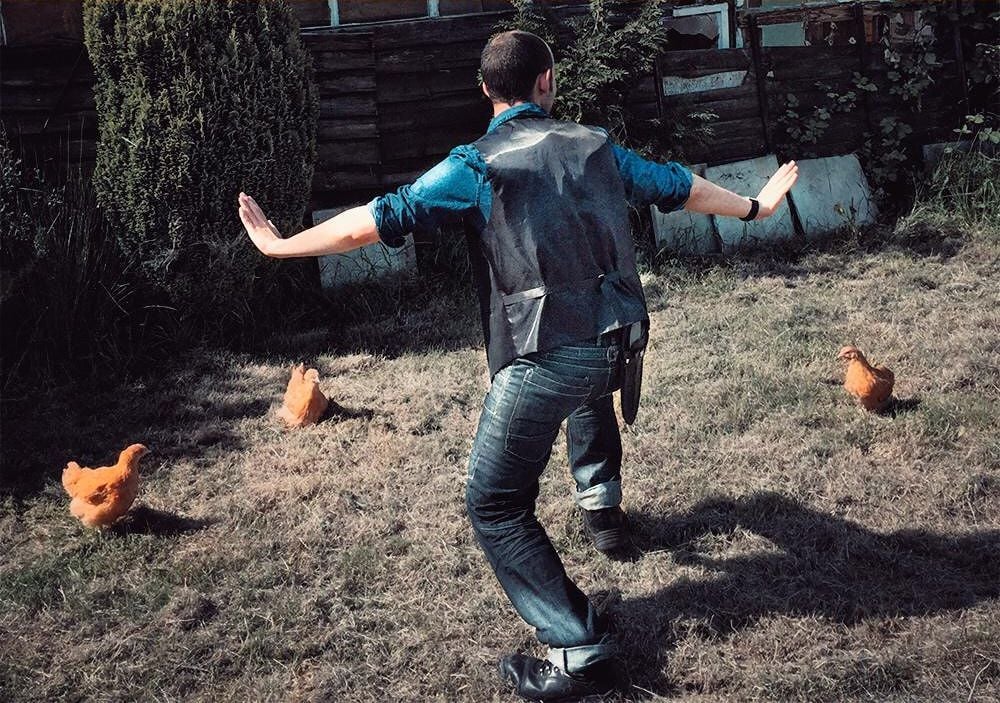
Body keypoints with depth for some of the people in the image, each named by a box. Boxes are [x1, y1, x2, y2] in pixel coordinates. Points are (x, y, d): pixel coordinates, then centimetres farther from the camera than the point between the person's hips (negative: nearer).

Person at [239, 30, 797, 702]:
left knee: (495, 506, 4)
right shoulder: (595, 145, 12)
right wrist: (756, 205, 41)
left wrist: (281, 244, 7)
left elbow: (379, 218, -4)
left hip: (543, 358, -6)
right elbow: (681, 187, 24)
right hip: (615, 339, 6)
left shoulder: (476, 165, -1)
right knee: (589, 387, 43)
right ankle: (601, 505, 52)